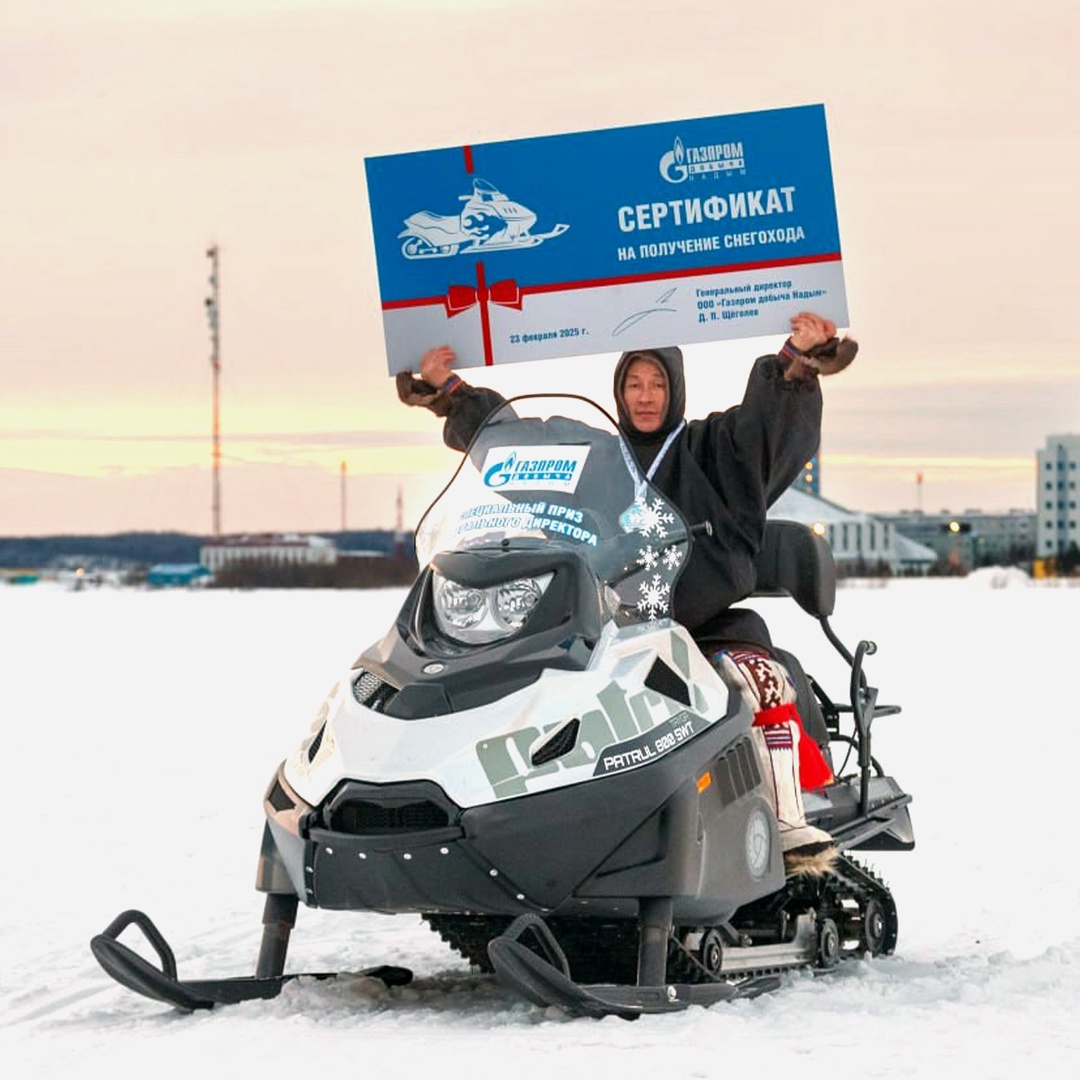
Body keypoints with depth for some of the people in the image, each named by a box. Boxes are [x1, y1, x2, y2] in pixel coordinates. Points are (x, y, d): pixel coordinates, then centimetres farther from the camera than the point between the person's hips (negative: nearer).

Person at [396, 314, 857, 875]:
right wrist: (447, 390, 15)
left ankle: (789, 826, -30)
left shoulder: (713, 446, 10)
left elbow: (771, 410, -7)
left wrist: (800, 358, -24)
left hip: (708, 622, -3)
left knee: (762, 679, -32)